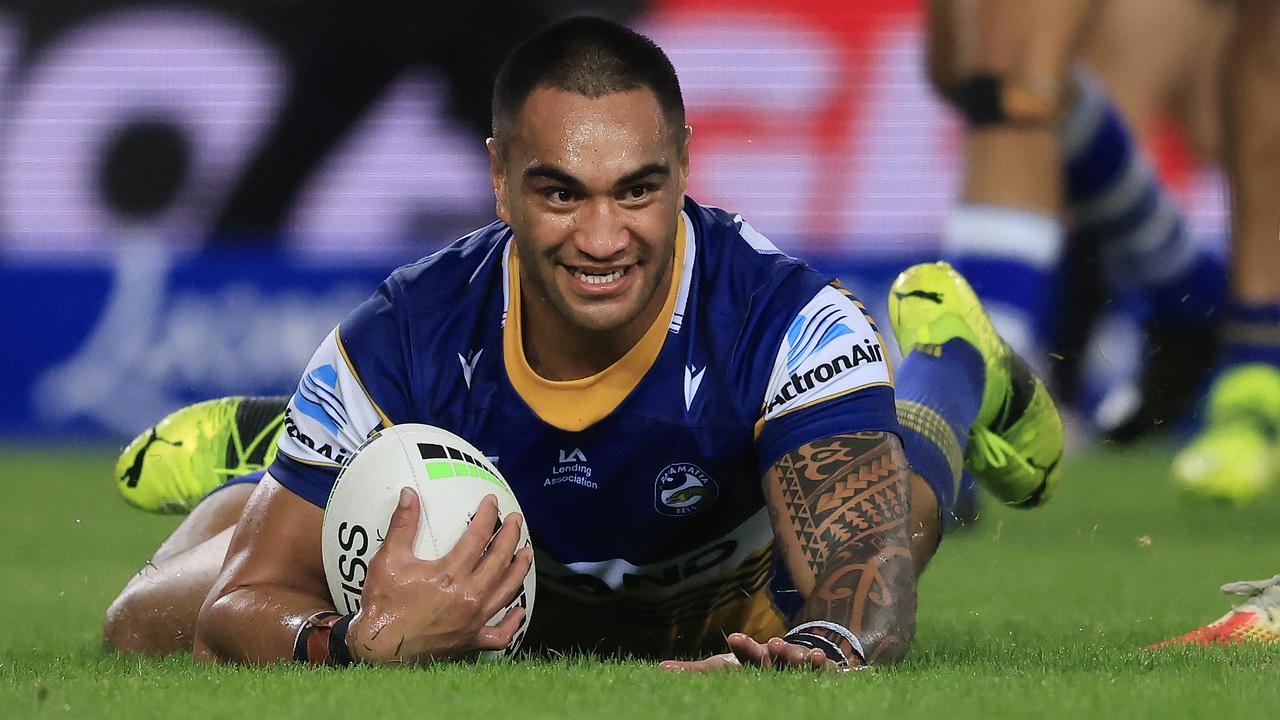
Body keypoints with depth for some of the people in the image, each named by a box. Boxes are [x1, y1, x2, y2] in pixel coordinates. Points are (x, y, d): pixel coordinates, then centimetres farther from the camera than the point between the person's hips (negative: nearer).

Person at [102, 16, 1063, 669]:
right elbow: (240, 606, -35)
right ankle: (273, 442, 29)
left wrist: (828, 644, -75)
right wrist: (353, 644, -60)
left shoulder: (789, 321, -42)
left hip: (741, 609, 2)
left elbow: (867, 564, -49)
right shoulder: (402, 343, -39)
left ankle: (949, 358, 38)